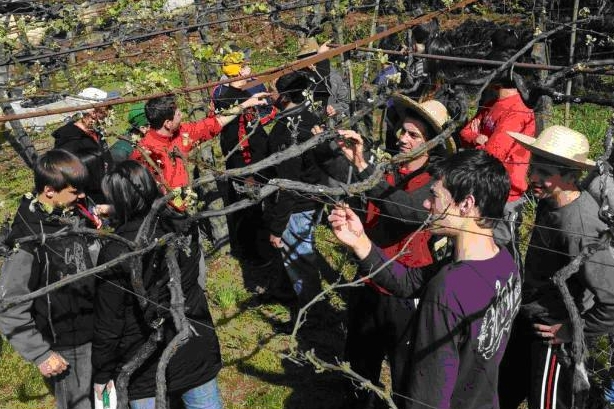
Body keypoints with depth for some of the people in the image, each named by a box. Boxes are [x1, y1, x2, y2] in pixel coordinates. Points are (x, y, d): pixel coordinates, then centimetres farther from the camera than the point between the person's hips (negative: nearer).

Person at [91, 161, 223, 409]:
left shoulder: (115, 253, -22)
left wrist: (102, 372, 2)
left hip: (147, 367, -4)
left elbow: (108, 322, -14)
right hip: (196, 349, 4)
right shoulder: (183, 227, -8)